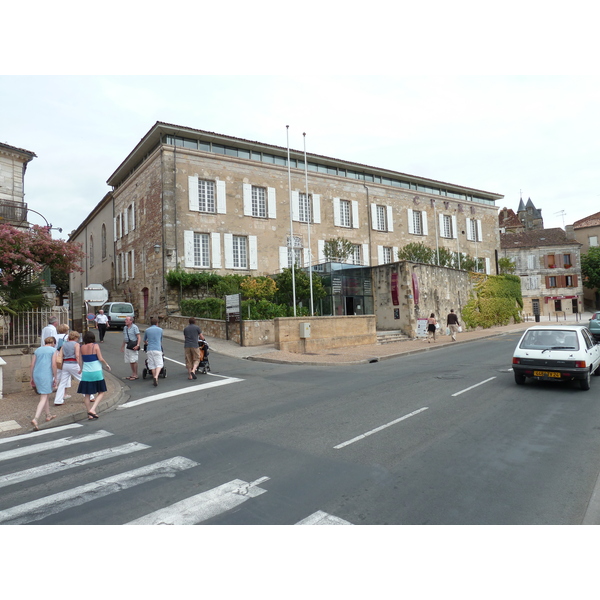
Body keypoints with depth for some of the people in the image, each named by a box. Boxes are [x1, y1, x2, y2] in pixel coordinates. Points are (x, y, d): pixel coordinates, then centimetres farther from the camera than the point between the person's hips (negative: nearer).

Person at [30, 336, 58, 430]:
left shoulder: (37, 350, 13)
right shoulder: (53, 350, -2)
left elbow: (32, 364, 10)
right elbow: (53, 364, -10)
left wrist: (32, 378, 17)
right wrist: (55, 378, -4)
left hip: (36, 375, 6)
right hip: (46, 375, -6)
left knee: (45, 395, 21)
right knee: (43, 399, -5)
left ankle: (48, 415, 32)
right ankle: (35, 419, -18)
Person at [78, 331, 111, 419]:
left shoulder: (82, 347, 3)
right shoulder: (95, 346, -7)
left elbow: (80, 361, 7)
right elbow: (100, 359, -10)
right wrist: (107, 364, 7)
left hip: (86, 373, 4)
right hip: (96, 372, -4)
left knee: (87, 394, 11)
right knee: (101, 392, 8)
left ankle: (89, 414, 12)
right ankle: (92, 409, -8)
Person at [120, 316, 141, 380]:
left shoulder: (134, 327, -10)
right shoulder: (125, 328, 13)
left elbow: (139, 337, -14)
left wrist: (138, 345, -24)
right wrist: (123, 346, 22)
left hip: (133, 346, -7)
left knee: (133, 361, -6)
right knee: (130, 361, 11)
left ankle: (135, 375, 2)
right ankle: (133, 374, 21)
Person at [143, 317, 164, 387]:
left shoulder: (147, 330, 10)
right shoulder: (160, 330, 8)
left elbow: (144, 341, 26)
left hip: (149, 349, 2)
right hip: (157, 349, -2)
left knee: (152, 365, 8)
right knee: (159, 364, 0)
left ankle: (155, 378, 9)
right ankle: (156, 377, -22)